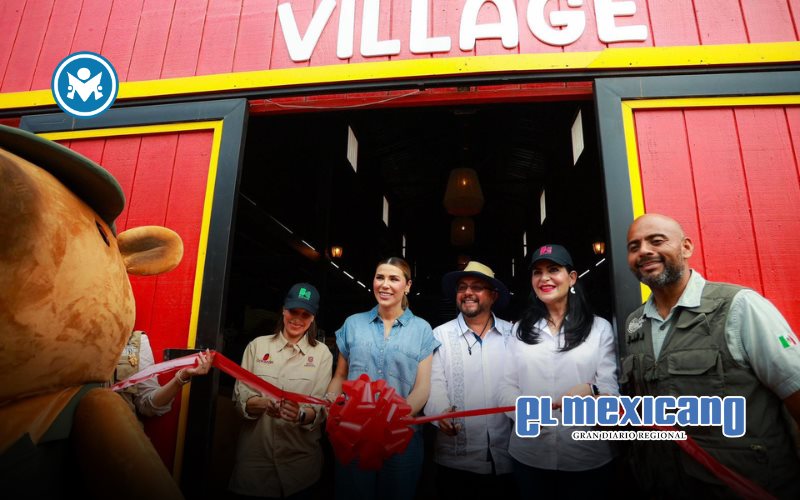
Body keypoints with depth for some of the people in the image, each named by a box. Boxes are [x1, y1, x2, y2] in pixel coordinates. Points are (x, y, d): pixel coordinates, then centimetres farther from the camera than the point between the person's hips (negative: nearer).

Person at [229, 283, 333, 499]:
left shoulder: (322, 353, -2)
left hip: (300, 459, 0)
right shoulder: (257, 345, 0)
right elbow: (239, 398, -4)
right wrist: (264, 404, -25)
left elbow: (321, 409, -6)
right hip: (255, 455, 1)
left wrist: (301, 414, -28)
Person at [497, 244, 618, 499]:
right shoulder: (520, 329, 6)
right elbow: (506, 387, 3)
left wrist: (591, 391, -25)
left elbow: (611, 389, -3)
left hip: (588, 459, -1)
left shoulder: (599, 327, 1)